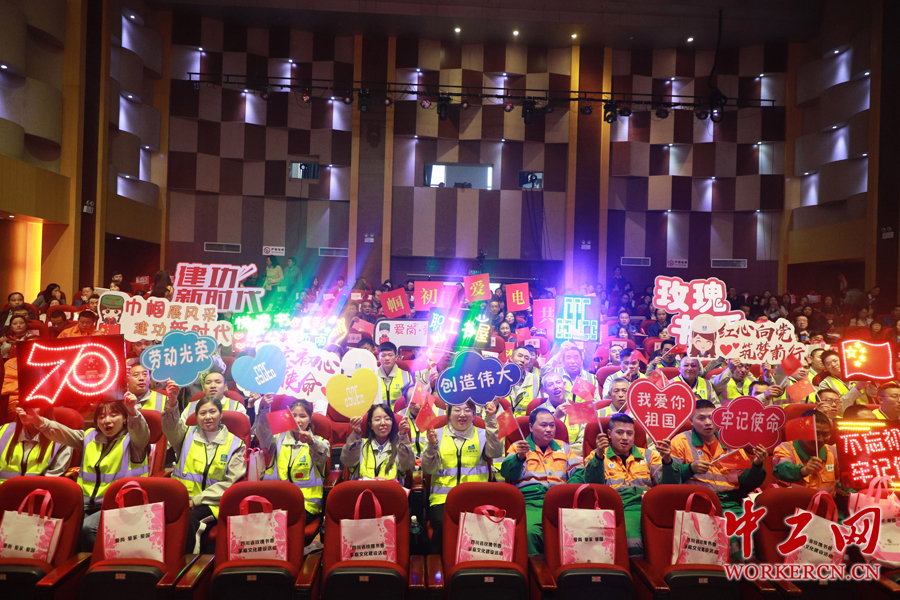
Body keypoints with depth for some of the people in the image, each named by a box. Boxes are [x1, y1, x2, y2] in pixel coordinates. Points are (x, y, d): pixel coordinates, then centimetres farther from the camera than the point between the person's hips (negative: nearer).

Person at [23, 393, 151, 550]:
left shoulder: (132, 440, 0)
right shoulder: (90, 437, 17)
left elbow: (140, 431, -22)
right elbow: (63, 433, 3)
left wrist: (133, 411, -45)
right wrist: (39, 422, -17)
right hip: (87, 506, 5)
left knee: (88, 528, -29)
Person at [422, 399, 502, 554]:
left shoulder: (482, 435, 14)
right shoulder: (438, 434, 13)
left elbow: (496, 452, -8)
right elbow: (429, 469, 3)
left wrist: (491, 420, -14)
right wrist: (432, 445, -14)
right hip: (443, 499, 0)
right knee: (444, 525, -30)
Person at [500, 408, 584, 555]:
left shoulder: (563, 447, 26)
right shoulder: (518, 447, 17)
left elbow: (579, 471, 16)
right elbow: (506, 473, 1)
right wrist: (519, 457, -18)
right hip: (530, 501, -2)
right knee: (530, 531, -35)